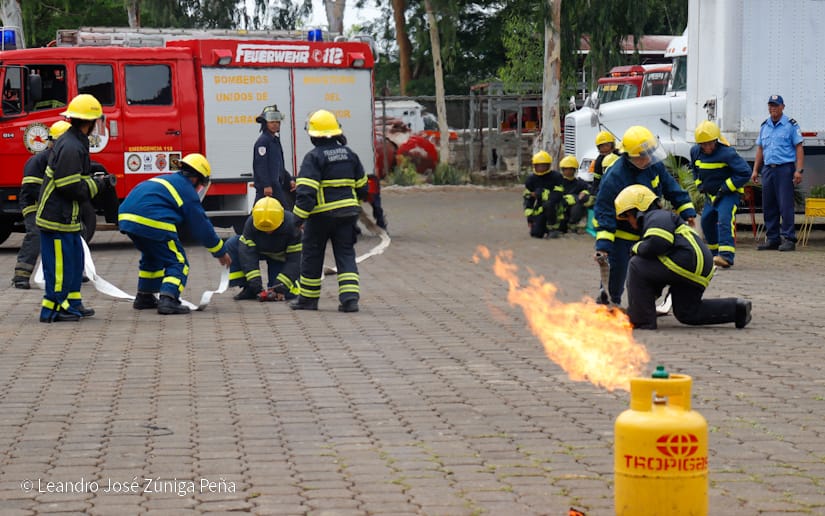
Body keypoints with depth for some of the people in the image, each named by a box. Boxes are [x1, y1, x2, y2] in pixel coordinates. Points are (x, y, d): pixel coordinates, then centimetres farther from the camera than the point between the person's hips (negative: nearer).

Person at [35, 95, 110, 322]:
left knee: (75, 259, 18)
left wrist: (94, 179, 10)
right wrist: (98, 184, -12)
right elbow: (71, 188, -24)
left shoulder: (74, 142, 12)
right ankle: (51, 309, 3)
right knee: (60, 263, -4)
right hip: (57, 218, -11)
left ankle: (72, 304, 27)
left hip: (66, 217, 11)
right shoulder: (70, 147, -22)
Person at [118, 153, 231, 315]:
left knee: (152, 257, 31)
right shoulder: (187, 191, 3)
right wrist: (221, 253, 16)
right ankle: (168, 299, -17)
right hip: (153, 223, -8)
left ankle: (144, 297, 36)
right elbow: (202, 227, 6)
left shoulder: (166, 180, 27)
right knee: (177, 262, 2)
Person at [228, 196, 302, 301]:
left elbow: (294, 259, -27)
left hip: (281, 257, -3)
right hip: (259, 250, 3)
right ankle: (248, 289, -17)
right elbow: (247, 253, -29)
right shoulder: (251, 223, -27)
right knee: (232, 244, -24)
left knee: (286, 294, -20)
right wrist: (255, 283, -38)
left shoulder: (291, 225, -32)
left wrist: (281, 286, -35)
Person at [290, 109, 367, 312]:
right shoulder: (350, 154, 8)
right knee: (345, 255, 6)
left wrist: (299, 217, -16)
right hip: (347, 212, 5)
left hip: (321, 214, -5)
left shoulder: (314, 157, -12)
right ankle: (350, 297, -8)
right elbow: (362, 187, 15)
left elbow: (306, 191, -20)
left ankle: (308, 299, 19)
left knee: (312, 256, 10)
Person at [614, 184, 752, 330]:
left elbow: (657, 244, -25)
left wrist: (636, 248, -4)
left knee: (637, 265, -12)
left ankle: (641, 320, -11)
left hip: (690, 261, -11)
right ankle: (737, 308, 18)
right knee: (687, 314, 22)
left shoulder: (656, 217, -4)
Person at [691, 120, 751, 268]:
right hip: (710, 194, 8)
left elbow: (745, 172, -23)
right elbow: (695, 168, 24)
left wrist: (726, 187, -21)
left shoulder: (727, 153, -22)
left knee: (724, 220, -24)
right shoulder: (695, 151, 0)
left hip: (728, 195, -8)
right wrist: (699, 184, 9)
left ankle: (726, 256, -34)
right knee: (706, 221, 14)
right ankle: (714, 253, 34)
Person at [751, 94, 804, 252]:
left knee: (785, 205, -8)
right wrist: (755, 170, 13)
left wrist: (799, 170, -12)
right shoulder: (764, 126, 16)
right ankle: (772, 239, 12)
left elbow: (799, 148, -4)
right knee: (768, 206, 6)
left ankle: (788, 239, -6)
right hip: (767, 169, 6)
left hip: (785, 168, -6)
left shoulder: (791, 125, 0)